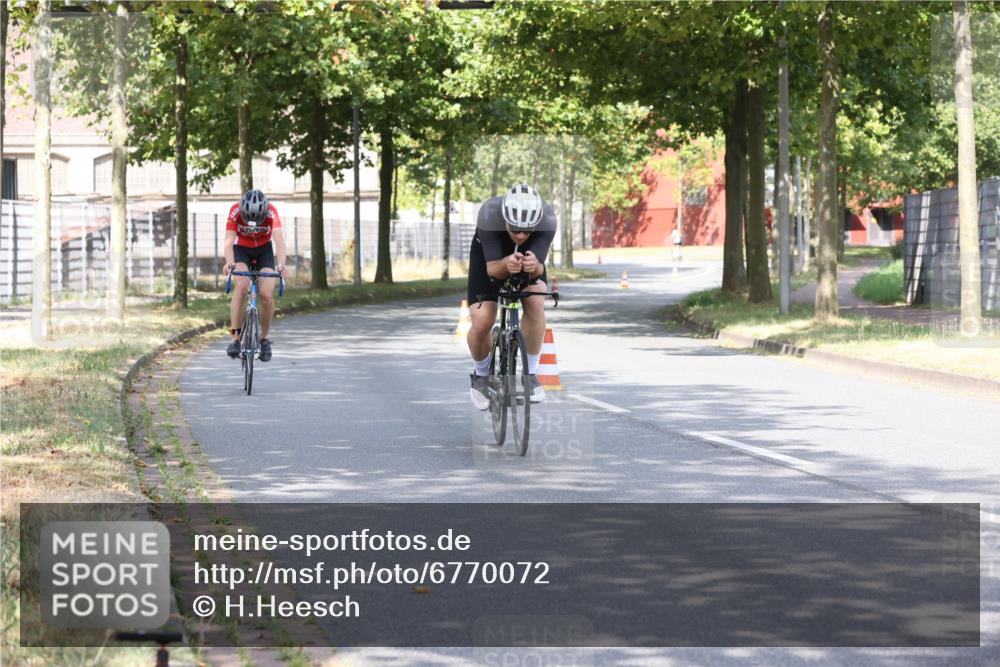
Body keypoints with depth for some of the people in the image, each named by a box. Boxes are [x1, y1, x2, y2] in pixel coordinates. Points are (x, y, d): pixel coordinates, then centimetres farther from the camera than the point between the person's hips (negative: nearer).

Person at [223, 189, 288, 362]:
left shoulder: (271, 212, -29)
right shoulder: (235, 211, -28)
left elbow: (278, 239, -39)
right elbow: (229, 240, -35)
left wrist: (281, 264, -55)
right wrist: (229, 263, -54)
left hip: (264, 251, 1)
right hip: (242, 250, -1)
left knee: (266, 295, -16)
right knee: (241, 286, -27)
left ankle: (264, 339, 6)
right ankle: (235, 338, -25)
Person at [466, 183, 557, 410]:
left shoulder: (547, 219, -36)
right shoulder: (489, 215, -40)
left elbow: (539, 269, -37)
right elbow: (492, 269, -37)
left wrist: (534, 267, -60)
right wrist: (506, 265, -59)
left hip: (530, 255, 1)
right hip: (490, 254, -1)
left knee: (535, 304, -26)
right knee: (482, 322, -15)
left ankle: (530, 373, -7)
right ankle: (481, 375, 15)